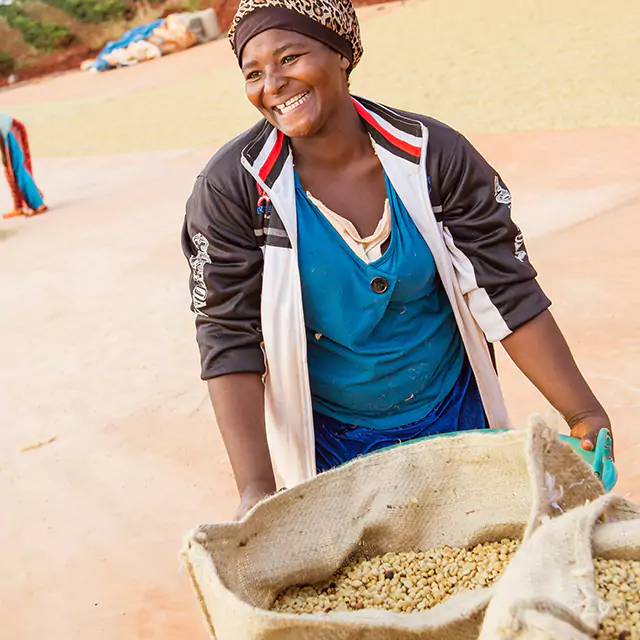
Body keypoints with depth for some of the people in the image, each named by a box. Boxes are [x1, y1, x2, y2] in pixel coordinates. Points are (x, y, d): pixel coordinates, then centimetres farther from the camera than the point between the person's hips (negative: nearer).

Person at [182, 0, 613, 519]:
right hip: (326, 437, -1)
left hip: (454, 417, 2)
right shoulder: (230, 188, -16)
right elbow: (230, 340, -18)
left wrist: (584, 414, -17)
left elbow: (507, 291, -12)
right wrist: (257, 488, -26)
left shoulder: (434, 154, -13)